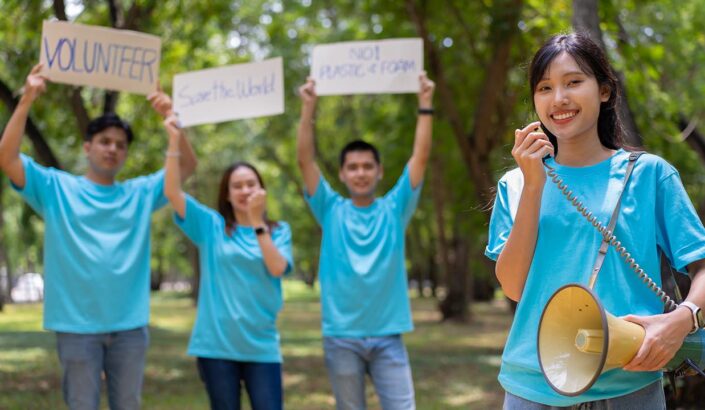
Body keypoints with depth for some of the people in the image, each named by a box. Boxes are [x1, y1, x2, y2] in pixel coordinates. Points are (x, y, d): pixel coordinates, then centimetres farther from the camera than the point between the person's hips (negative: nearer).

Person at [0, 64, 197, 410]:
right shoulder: (57, 188, 3)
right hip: (77, 324, -3)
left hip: (130, 325, 3)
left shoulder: (140, 192, 11)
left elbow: (187, 165, 6)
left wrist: (171, 118, -7)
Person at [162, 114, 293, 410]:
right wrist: (174, 142, -14)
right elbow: (172, 192, -6)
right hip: (217, 344, 0)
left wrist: (257, 220, -18)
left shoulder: (279, 231, 6)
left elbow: (277, 268, -13)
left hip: (261, 346, 0)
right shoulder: (211, 226, 5)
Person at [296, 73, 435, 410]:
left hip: (388, 336, 0)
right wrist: (308, 107, -11)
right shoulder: (331, 211, 5)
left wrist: (425, 104, -6)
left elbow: (420, 157, -1)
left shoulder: (394, 209, 6)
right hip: (341, 337, 0)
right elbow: (306, 160, -3)